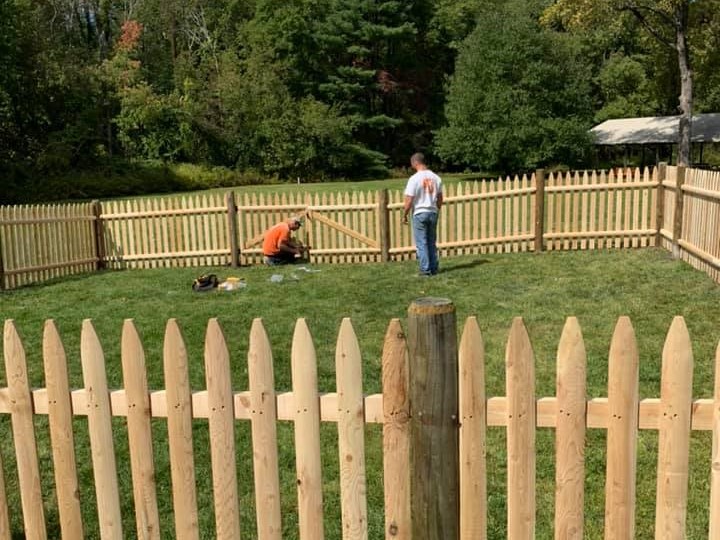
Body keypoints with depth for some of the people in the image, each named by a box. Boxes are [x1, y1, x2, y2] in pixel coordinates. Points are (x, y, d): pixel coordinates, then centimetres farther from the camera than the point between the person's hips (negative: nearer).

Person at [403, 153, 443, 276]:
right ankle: (433, 268, 15)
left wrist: (404, 215, -3)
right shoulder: (436, 178, 4)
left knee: (421, 243, 1)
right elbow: (440, 199, 10)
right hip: (433, 213, 5)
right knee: (432, 242, 13)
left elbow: (409, 200, -14)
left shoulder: (414, 179, -13)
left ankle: (425, 269, 1)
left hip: (419, 213, -5)